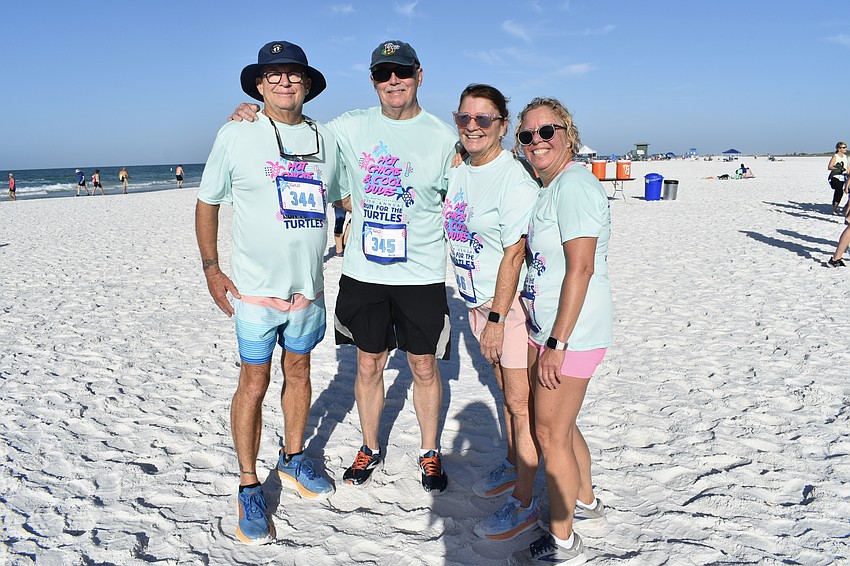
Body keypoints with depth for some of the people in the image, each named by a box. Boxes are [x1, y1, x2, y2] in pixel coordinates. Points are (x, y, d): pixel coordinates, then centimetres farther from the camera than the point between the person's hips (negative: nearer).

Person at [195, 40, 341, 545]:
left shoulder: (326, 139, 6)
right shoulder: (236, 135, -4)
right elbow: (207, 203, 3)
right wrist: (211, 267, -4)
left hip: (309, 285, 4)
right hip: (256, 289, -3)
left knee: (299, 371, 15)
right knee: (254, 383, 3)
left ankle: (293, 459, 35)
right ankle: (249, 486, 18)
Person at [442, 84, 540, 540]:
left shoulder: (514, 180, -19)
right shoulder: (456, 170, 5)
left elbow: (514, 254, -20)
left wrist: (496, 320, -19)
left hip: (513, 302, -7)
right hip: (479, 300, 8)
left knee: (520, 403, 1)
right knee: (505, 390, 21)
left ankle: (524, 504, 14)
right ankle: (513, 466, 39)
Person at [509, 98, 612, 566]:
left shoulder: (574, 184, -18)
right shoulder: (550, 187, 12)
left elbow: (581, 268, -23)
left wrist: (557, 343, -23)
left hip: (572, 333, -9)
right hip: (545, 328, 9)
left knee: (550, 433, 2)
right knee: (558, 423, 21)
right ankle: (585, 500, 44)